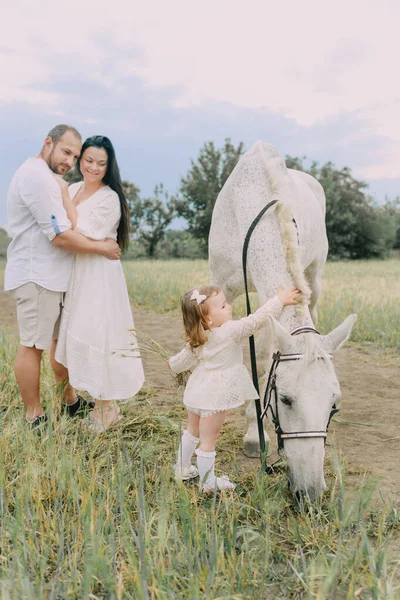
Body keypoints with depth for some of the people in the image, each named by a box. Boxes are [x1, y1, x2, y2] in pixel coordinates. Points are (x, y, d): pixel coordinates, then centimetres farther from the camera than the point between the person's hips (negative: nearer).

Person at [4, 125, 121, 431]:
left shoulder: (46, 177, 19)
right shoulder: (37, 176, -16)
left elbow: (66, 225, 23)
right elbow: (60, 236, -21)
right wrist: (103, 248, -10)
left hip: (51, 276, 11)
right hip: (36, 277, -11)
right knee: (32, 346, -3)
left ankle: (69, 401, 30)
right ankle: (35, 417, 6)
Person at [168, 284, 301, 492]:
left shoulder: (197, 340, -1)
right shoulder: (229, 332, -24)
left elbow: (182, 360, 10)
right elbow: (255, 320, -27)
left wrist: (173, 364, 33)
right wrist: (279, 301, -22)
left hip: (197, 392, 8)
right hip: (214, 399, -8)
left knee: (192, 431, 27)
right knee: (208, 441, 6)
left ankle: (182, 469, 43)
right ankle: (207, 483, 20)